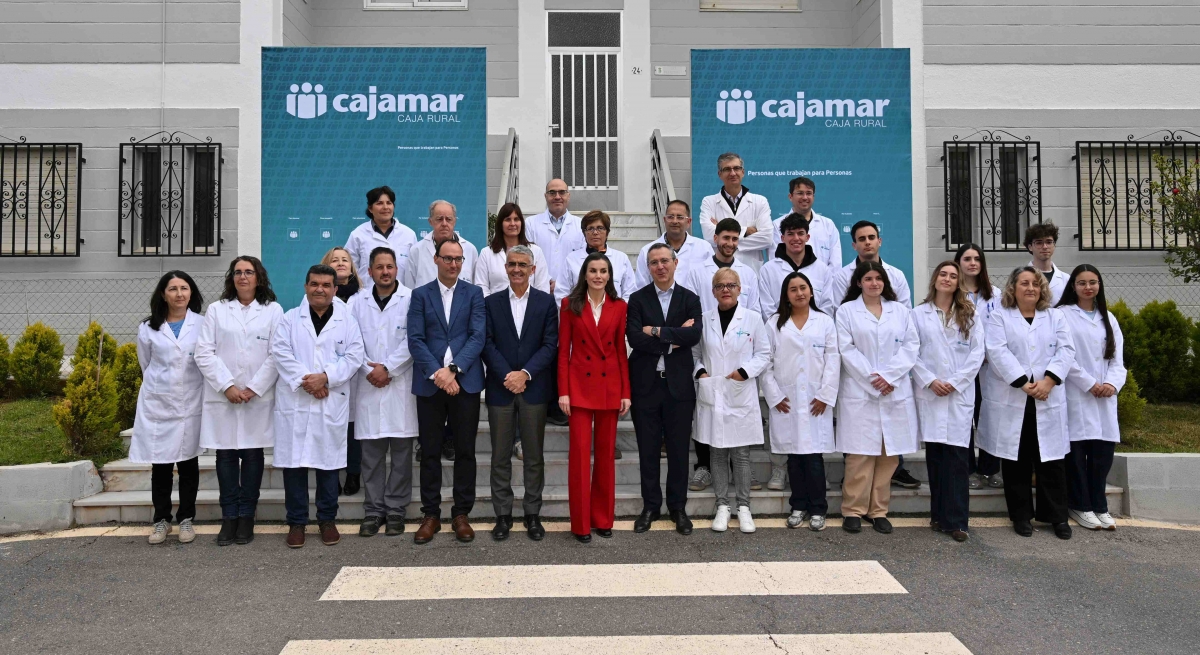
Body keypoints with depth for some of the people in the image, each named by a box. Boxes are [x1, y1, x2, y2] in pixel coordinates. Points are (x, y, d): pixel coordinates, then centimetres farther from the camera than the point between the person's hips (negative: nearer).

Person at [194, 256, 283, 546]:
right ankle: (229, 517, 10)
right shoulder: (216, 310, 10)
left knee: (253, 454, 3)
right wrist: (227, 386, -8)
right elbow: (204, 353, 3)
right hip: (222, 396, 1)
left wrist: (254, 389, -9)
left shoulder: (273, 310, 6)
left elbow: (276, 355, -1)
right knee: (226, 454, 2)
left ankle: (246, 517, 12)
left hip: (259, 397, -1)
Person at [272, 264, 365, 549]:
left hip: (332, 404, 0)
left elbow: (353, 357, -2)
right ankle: (296, 522, 14)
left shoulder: (347, 322, 7)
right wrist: (304, 380, -15)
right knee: (294, 462, 3)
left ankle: (327, 519, 19)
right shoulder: (290, 319, 8)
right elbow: (281, 352, -3)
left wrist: (325, 377, -15)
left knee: (329, 461, 6)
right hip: (294, 402, 0)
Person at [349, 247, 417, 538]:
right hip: (369, 385, 2)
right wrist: (368, 370, -8)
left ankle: (396, 510, 12)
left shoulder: (412, 299, 0)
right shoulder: (357, 302, 10)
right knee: (371, 454, 5)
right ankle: (373, 511, 14)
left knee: (401, 452, 2)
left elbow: (412, 340, -6)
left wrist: (387, 368, -9)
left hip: (401, 385, -2)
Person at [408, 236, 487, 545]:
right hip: (429, 382, 0)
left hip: (465, 382, 0)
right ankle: (431, 514, 16)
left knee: (465, 450, 5)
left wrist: (453, 369, -16)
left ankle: (461, 514, 15)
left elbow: (478, 336, -4)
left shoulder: (474, 294, 7)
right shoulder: (420, 295, 8)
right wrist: (436, 373, -14)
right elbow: (415, 340, -1)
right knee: (430, 451, 6)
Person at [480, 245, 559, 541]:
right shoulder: (491, 302, 6)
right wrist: (508, 377, -13)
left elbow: (550, 345, -3)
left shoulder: (546, 302, 3)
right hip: (500, 389, 1)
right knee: (500, 456, 6)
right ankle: (503, 514, 16)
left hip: (534, 388, -1)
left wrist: (525, 373, -14)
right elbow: (488, 345, -1)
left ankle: (532, 514, 17)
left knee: (534, 455, 6)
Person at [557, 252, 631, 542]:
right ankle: (581, 523, 8)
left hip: (610, 386, 2)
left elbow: (621, 351, 5)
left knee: (606, 452, 8)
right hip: (580, 385, -2)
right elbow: (563, 350, -1)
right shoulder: (570, 304, 0)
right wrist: (563, 391, -7)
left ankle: (603, 518, 20)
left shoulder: (619, 306, 5)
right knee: (580, 452, -2)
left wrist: (626, 393, 1)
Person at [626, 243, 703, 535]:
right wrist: (673, 340, -13)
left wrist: (657, 331, -13)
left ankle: (678, 507, 21)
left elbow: (694, 335, -12)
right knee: (648, 449, 8)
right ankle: (651, 506, 21)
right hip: (645, 384, 0)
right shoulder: (637, 299, 4)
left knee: (679, 449, 7)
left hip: (679, 384, 0)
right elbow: (634, 338, -11)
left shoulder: (690, 299, 5)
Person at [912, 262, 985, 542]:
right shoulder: (919, 314, 8)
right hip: (929, 393, 0)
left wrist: (955, 382, -8)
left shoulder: (969, 316, 10)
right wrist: (930, 381, -10)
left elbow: (977, 353, 3)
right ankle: (939, 515, 13)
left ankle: (955, 520, -3)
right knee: (935, 454, 4)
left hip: (960, 393, 0)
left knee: (958, 456, -5)